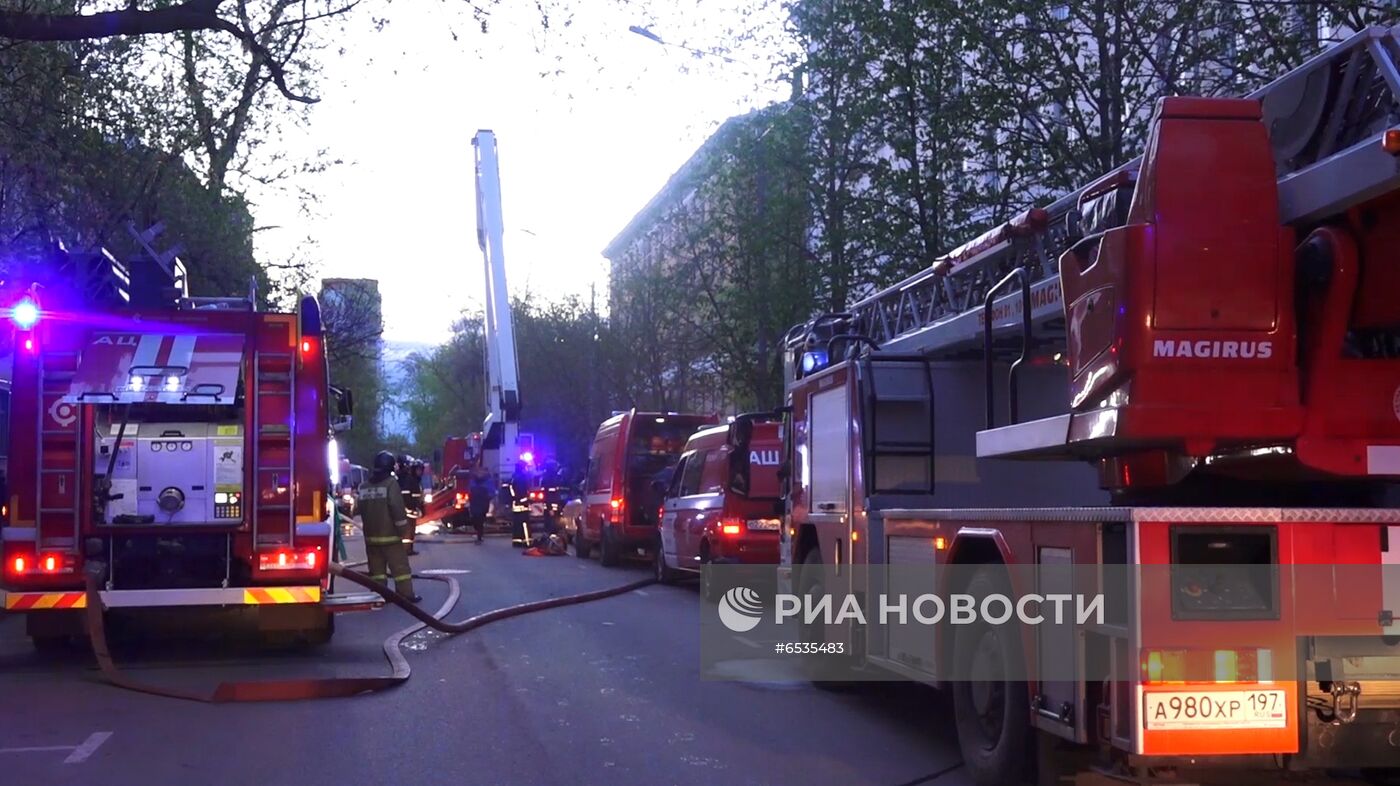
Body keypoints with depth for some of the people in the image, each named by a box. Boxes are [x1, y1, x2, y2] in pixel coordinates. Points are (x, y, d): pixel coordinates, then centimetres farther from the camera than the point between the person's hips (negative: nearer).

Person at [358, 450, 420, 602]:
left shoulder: (364, 486, 10)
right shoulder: (391, 483, -11)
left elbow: (362, 510, 16)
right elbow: (397, 508, -16)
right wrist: (402, 529, -9)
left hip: (371, 535, 6)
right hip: (390, 534, -6)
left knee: (377, 567, 9)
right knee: (400, 566, -1)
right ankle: (406, 594, -1)